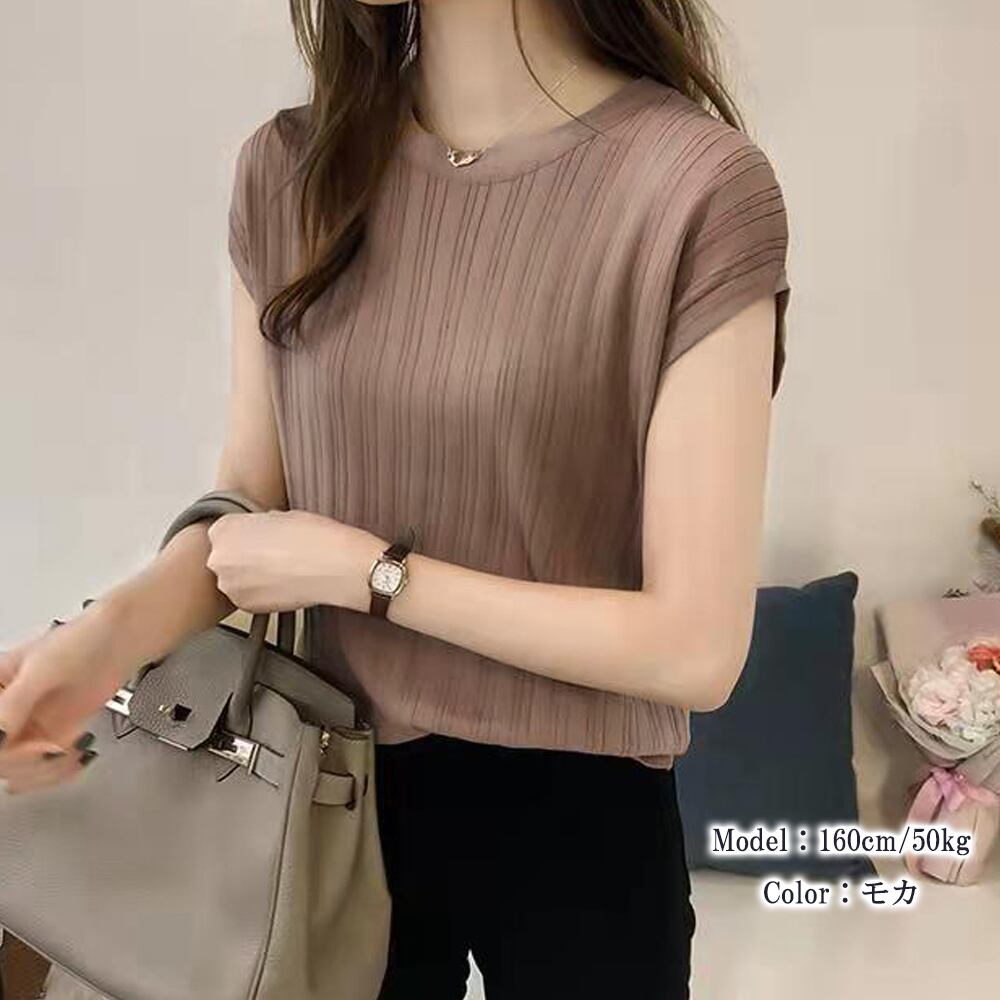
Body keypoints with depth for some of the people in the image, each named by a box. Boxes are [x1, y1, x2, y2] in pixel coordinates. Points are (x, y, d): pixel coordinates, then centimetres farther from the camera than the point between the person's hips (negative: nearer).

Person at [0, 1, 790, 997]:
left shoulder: (697, 183, -19)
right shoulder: (288, 169, -3)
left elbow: (696, 646, -19)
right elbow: (247, 507, 1)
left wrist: (363, 569, -16)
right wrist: (108, 631, -18)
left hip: (579, 822, -3)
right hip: (338, 791, 4)